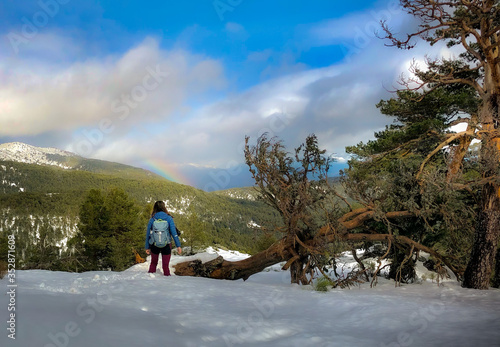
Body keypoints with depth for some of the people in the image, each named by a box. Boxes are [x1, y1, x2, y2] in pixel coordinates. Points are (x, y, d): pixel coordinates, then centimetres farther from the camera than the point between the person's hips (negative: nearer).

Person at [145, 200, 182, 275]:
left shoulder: (152, 219, -1)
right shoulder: (169, 218, -6)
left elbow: (148, 234, 3)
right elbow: (174, 233, -9)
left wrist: (147, 247, 12)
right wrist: (178, 245, -7)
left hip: (154, 245, 2)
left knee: (153, 263, 22)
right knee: (165, 265, 7)